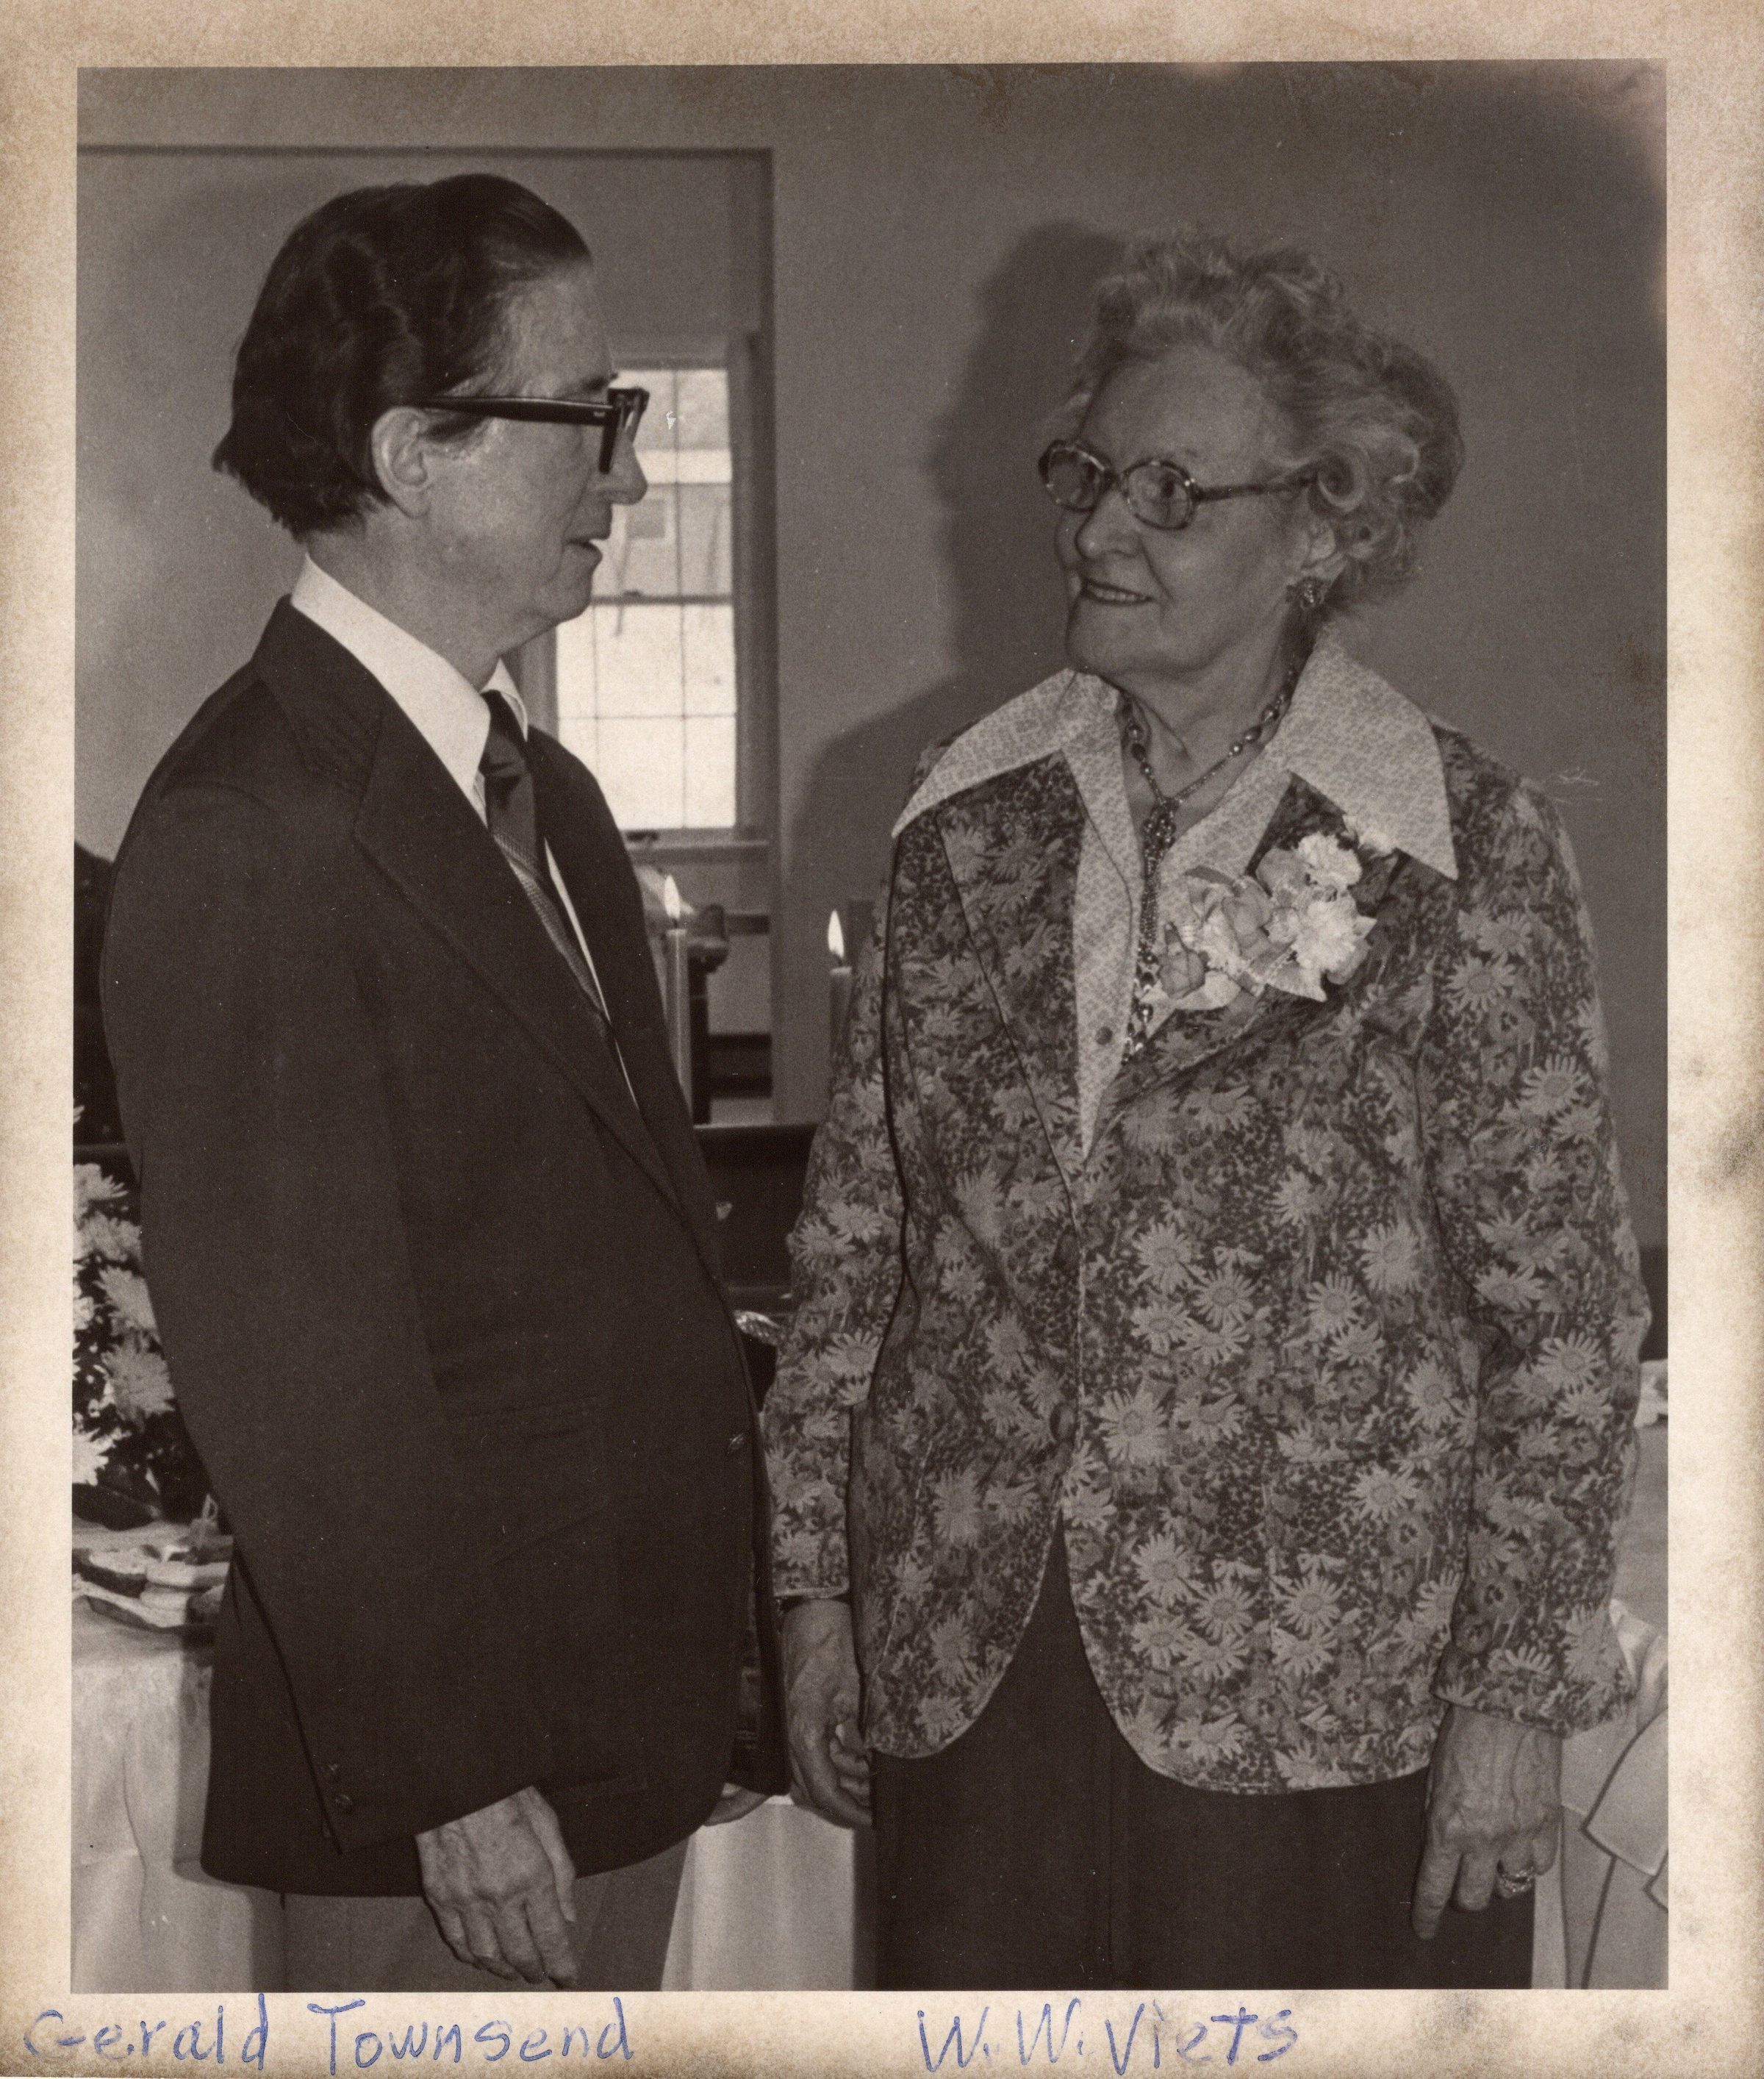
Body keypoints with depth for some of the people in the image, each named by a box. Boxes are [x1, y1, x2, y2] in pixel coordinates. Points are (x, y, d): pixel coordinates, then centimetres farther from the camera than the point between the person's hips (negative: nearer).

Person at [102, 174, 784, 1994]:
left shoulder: (545, 794, 11)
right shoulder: (249, 831, -18)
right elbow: (296, 1363, -20)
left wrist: (730, 1643, 14)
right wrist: (450, 1779, -18)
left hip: (634, 1703, 8)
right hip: (444, 1764, -8)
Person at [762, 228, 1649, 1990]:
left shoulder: (1467, 850, -5)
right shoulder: (968, 822, 6)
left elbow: (1563, 1308, -5)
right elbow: (855, 1233, 10)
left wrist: (1514, 1696, -7)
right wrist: (816, 1584, 8)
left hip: (1320, 1702, -3)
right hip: (966, 1664, 3)